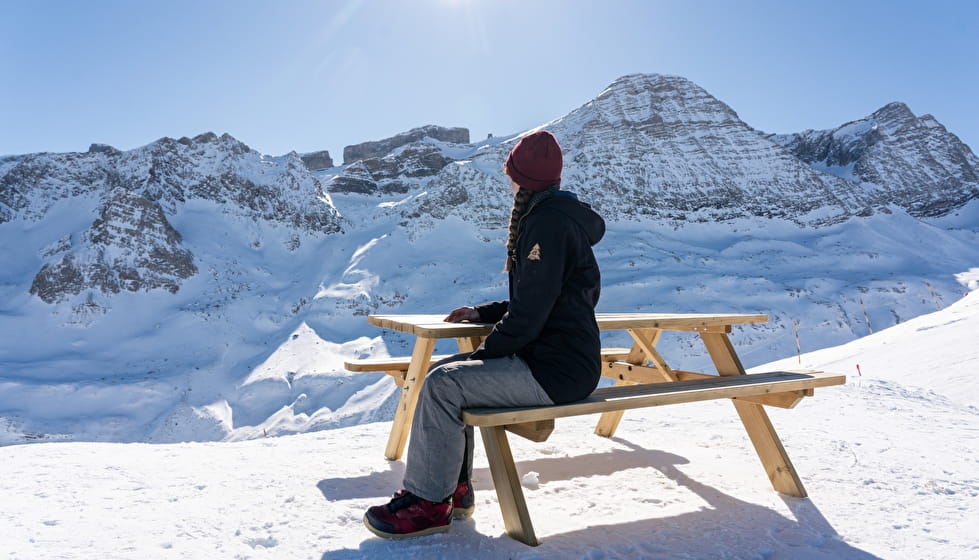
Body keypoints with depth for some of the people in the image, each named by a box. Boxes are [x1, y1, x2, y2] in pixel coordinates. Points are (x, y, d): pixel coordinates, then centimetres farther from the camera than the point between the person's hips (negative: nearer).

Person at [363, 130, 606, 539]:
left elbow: (530, 313, -22)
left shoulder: (548, 222, -16)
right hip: (551, 356, 11)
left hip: (557, 370, -10)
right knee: (443, 372, 10)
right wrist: (482, 313, 14)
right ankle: (454, 488, 15)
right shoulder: (554, 215, 17)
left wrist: (485, 352, -10)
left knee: (444, 385, -17)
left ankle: (428, 502, -3)